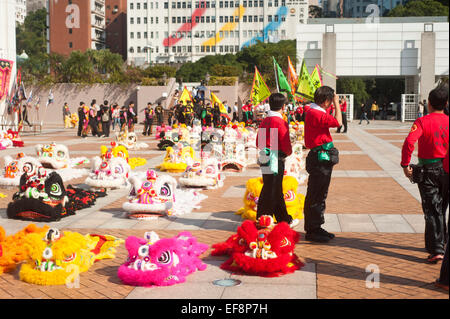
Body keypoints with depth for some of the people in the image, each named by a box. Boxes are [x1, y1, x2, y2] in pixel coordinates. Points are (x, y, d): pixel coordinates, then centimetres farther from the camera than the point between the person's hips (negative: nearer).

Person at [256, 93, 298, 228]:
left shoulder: (265, 121, 8)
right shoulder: (280, 122, -16)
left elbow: (258, 143, 15)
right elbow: (287, 147, -17)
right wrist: (288, 152, 3)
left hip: (265, 160, 8)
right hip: (275, 161, -8)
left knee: (277, 193, 16)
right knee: (270, 193, 0)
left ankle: (285, 220, 28)